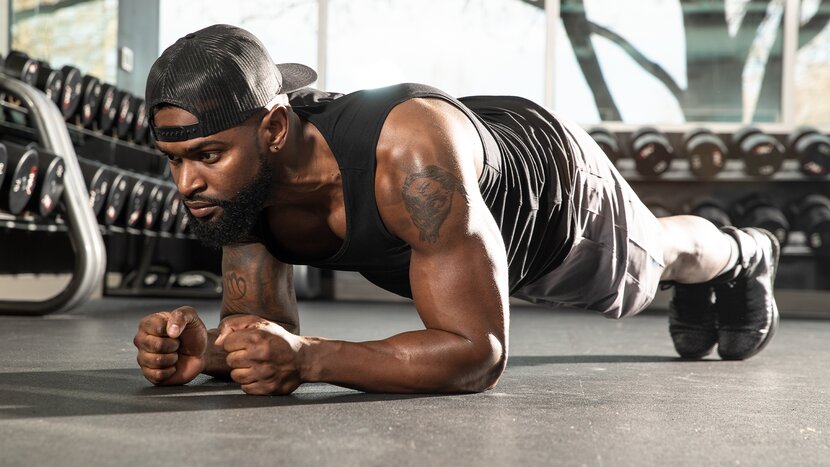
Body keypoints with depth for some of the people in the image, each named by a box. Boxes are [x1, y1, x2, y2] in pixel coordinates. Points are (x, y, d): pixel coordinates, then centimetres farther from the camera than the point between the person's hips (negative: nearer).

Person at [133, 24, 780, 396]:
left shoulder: (411, 151, -52)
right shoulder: (240, 169, -31)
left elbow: (480, 351, -49)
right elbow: (266, 327, -21)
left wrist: (308, 358, -63)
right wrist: (207, 350, -45)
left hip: (555, 185, -5)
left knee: (654, 253, 29)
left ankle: (743, 255, 70)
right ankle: (694, 289, 71)